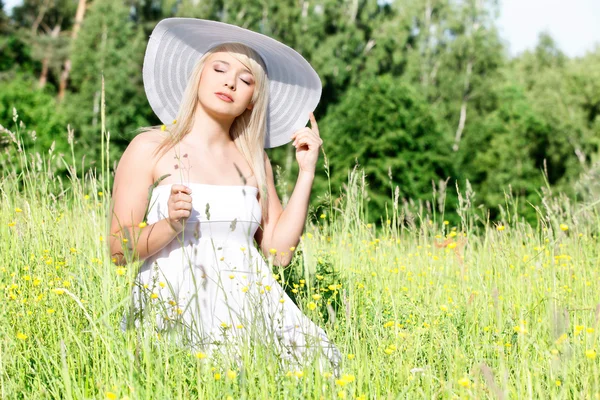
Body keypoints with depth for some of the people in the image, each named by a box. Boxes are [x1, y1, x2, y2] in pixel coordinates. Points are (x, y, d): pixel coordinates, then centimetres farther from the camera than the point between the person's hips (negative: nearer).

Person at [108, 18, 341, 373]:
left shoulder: (254, 161, 14)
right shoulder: (150, 148, 1)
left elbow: (279, 251, 7)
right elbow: (120, 251, -1)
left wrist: (307, 172, 5)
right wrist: (170, 225, -20)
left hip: (246, 302, 4)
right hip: (173, 304, -4)